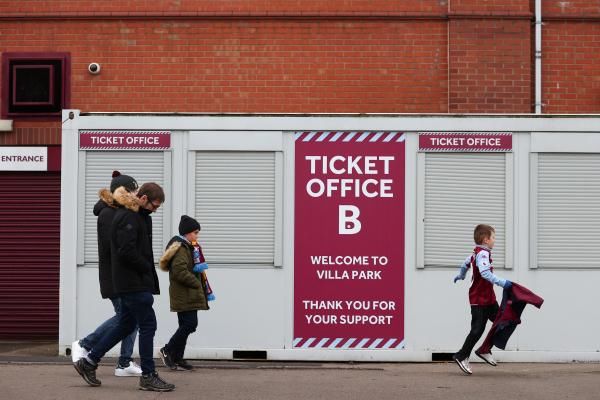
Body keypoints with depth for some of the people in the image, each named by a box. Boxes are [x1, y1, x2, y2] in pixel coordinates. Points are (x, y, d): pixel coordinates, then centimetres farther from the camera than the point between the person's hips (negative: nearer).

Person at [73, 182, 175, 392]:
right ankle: (148, 376, 3)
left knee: (126, 324, 15)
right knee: (147, 325, -4)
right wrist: (147, 268, -10)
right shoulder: (127, 217, -16)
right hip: (133, 282, -10)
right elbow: (127, 252, -22)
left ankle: (88, 362, 20)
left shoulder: (138, 215, 15)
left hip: (130, 282, 10)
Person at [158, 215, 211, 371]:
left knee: (186, 325, 11)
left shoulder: (187, 247, 19)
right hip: (184, 295, -11)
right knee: (190, 324, -12)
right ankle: (168, 350, -2)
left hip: (188, 295, 11)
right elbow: (180, 271, -23)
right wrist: (197, 284, -15)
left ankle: (177, 358, 14)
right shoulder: (181, 248, -14)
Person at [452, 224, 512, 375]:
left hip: (488, 298, 10)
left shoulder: (476, 253, 12)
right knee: (477, 329, -5)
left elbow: (466, 263, 30)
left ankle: (484, 351, 16)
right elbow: (485, 273, -34)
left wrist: (460, 276, 49)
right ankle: (461, 356, 6)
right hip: (479, 299, -10)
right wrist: (502, 283, -35)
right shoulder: (483, 254, -19)